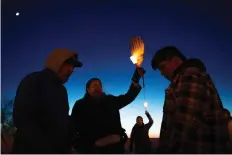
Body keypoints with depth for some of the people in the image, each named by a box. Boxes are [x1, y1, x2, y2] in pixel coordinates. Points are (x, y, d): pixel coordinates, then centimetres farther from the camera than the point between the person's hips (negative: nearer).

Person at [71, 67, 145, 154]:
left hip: (115, 145, 4)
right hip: (93, 147, -3)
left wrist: (136, 79, 5)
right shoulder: (81, 105, 10)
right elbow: (74, 125, 3)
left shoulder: (110, 100, 19)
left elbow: (129, 96, 16)